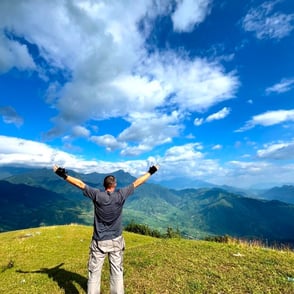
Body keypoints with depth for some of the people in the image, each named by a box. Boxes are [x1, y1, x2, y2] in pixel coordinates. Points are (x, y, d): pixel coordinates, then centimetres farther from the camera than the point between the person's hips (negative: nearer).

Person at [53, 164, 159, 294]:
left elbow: (80, 184, -10)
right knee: (117, 271, 14)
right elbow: (137, 182, -5)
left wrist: (64, 175, -2)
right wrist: (150, 172, 4)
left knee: (94, 272, 13)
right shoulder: (121, 195, -12)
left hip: (99, 242, 0)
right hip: (116, 241, 1)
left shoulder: (97, 195, -14)